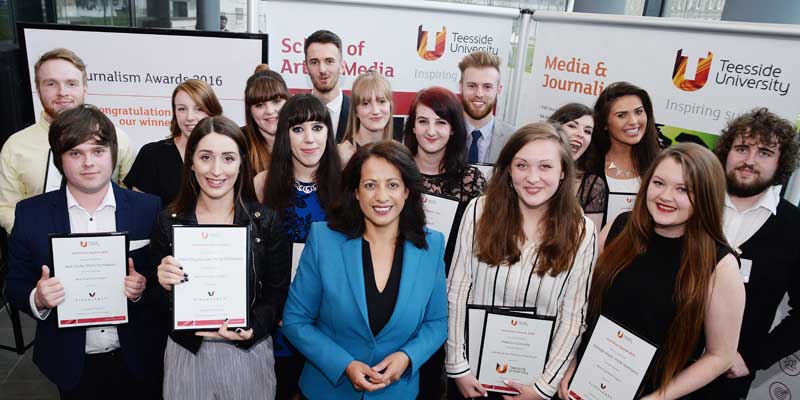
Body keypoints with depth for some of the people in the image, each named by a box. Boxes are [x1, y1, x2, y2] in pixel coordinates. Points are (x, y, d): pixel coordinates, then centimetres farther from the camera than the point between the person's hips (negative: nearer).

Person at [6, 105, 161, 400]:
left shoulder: (149, 209, -8)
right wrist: (38, 299, -19)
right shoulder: (30, 214, -5)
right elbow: (15, 286, 1)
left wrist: (143, 289, -21)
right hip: (72, 365, 1)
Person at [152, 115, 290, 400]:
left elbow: (278, 293, -3)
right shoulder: (168, 222, -3)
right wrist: (165, 285, -18)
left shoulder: (266, 221, -7)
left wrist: (251, 329, -19)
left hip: (249, 354, -1)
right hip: (186, 354, 1)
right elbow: (159, 305, 2)